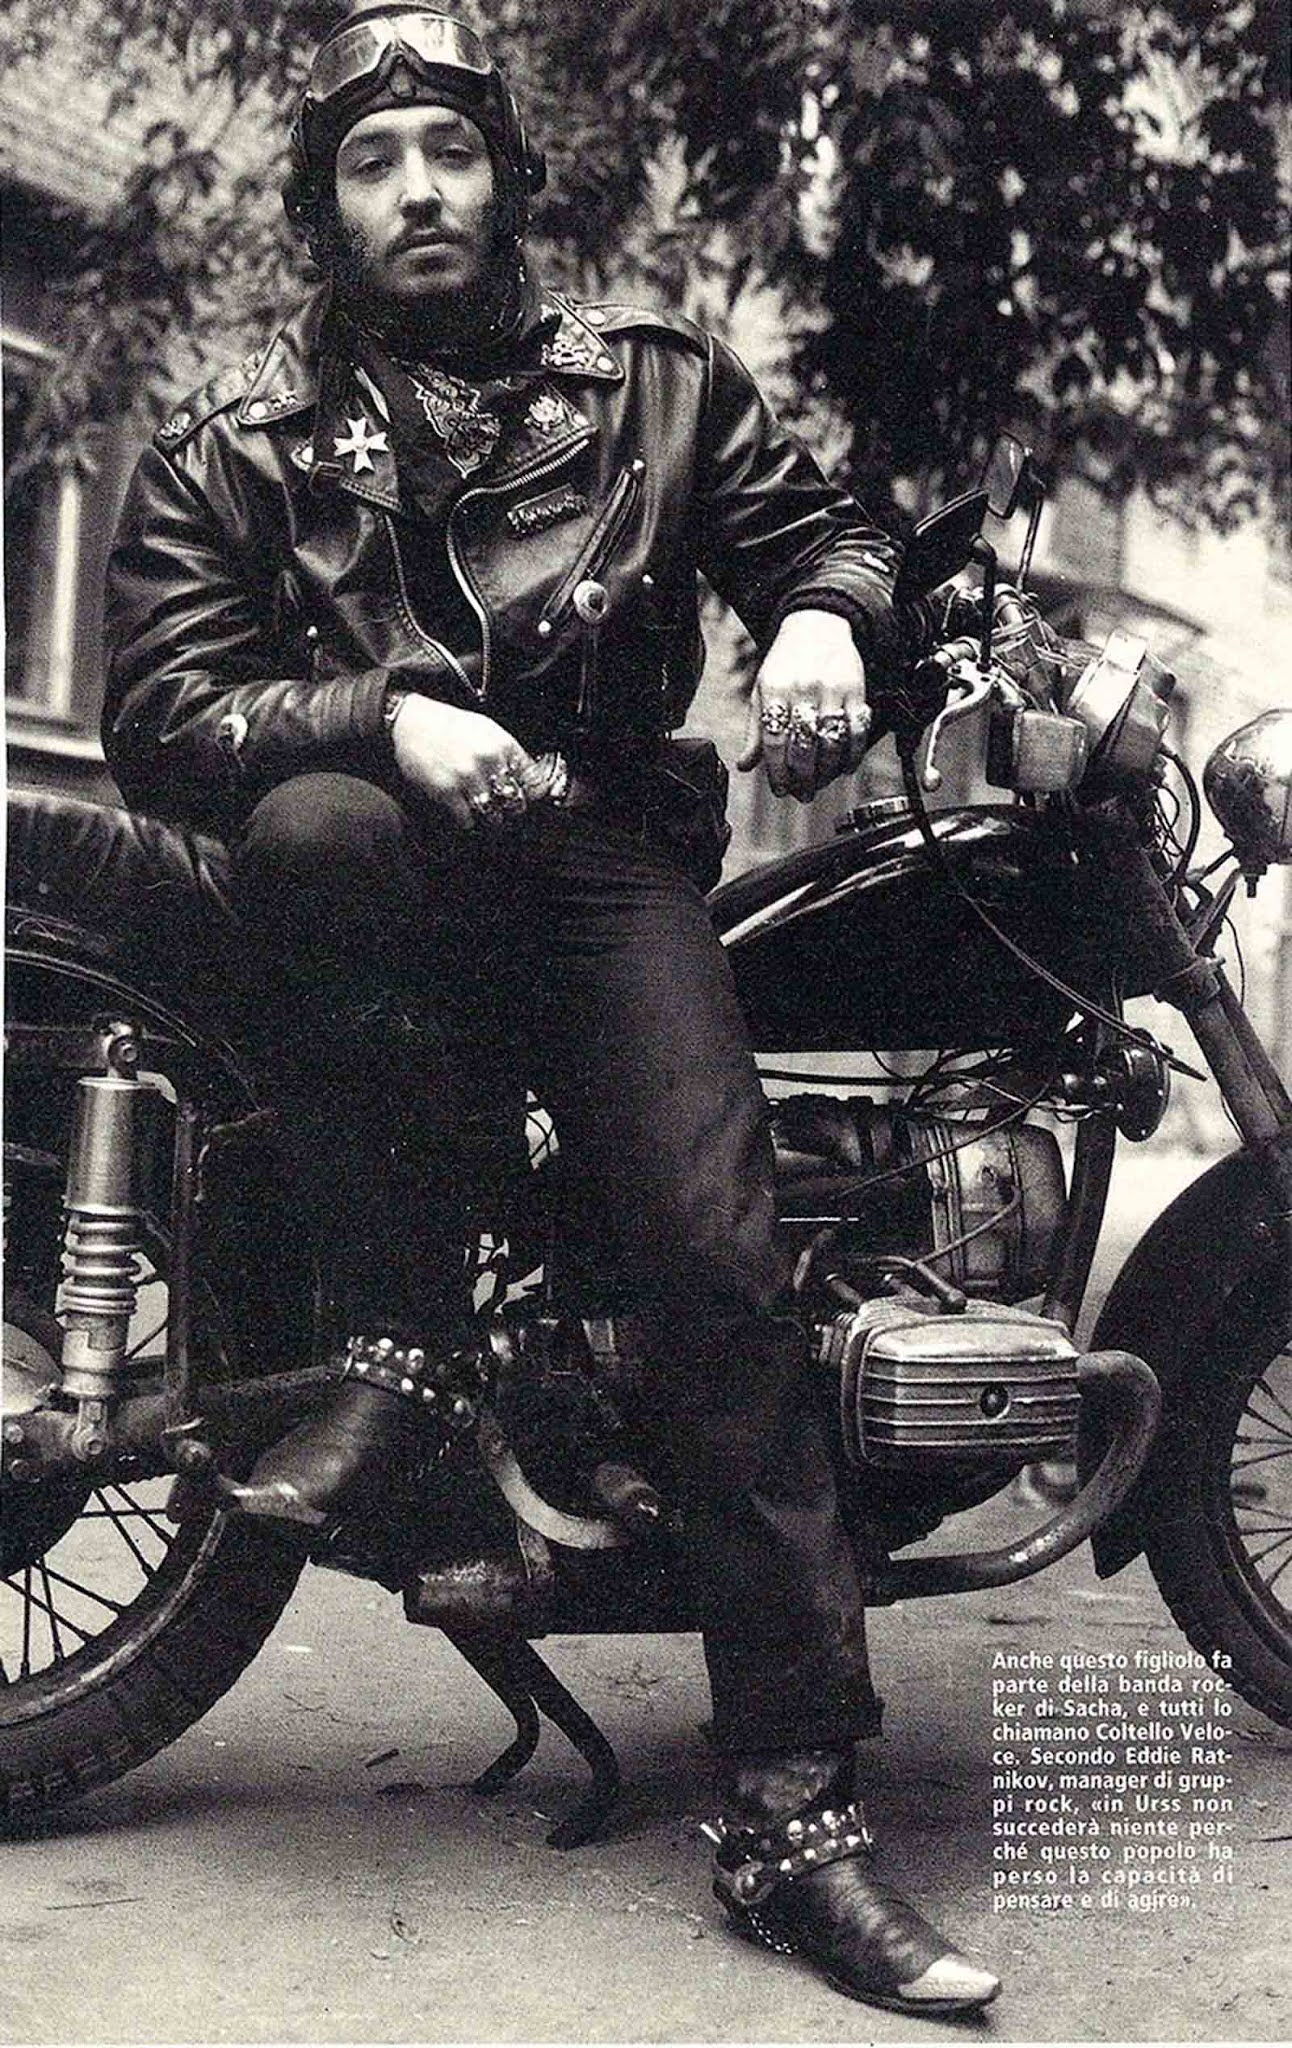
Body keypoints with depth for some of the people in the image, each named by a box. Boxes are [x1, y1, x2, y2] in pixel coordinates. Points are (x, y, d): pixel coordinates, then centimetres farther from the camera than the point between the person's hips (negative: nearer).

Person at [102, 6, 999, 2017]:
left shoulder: (656, 379, 13)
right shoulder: (235, 443, 8)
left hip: (605, 848, 0)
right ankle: (395, 1334, -21)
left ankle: (793, 1812, -14)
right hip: (392, 855, 0)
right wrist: (386, 714, -22)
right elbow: (157, 715, -3)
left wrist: (825, 618, -9)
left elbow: (824, 525, 17)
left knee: (715, 1257, -19)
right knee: (314, 826, -37)